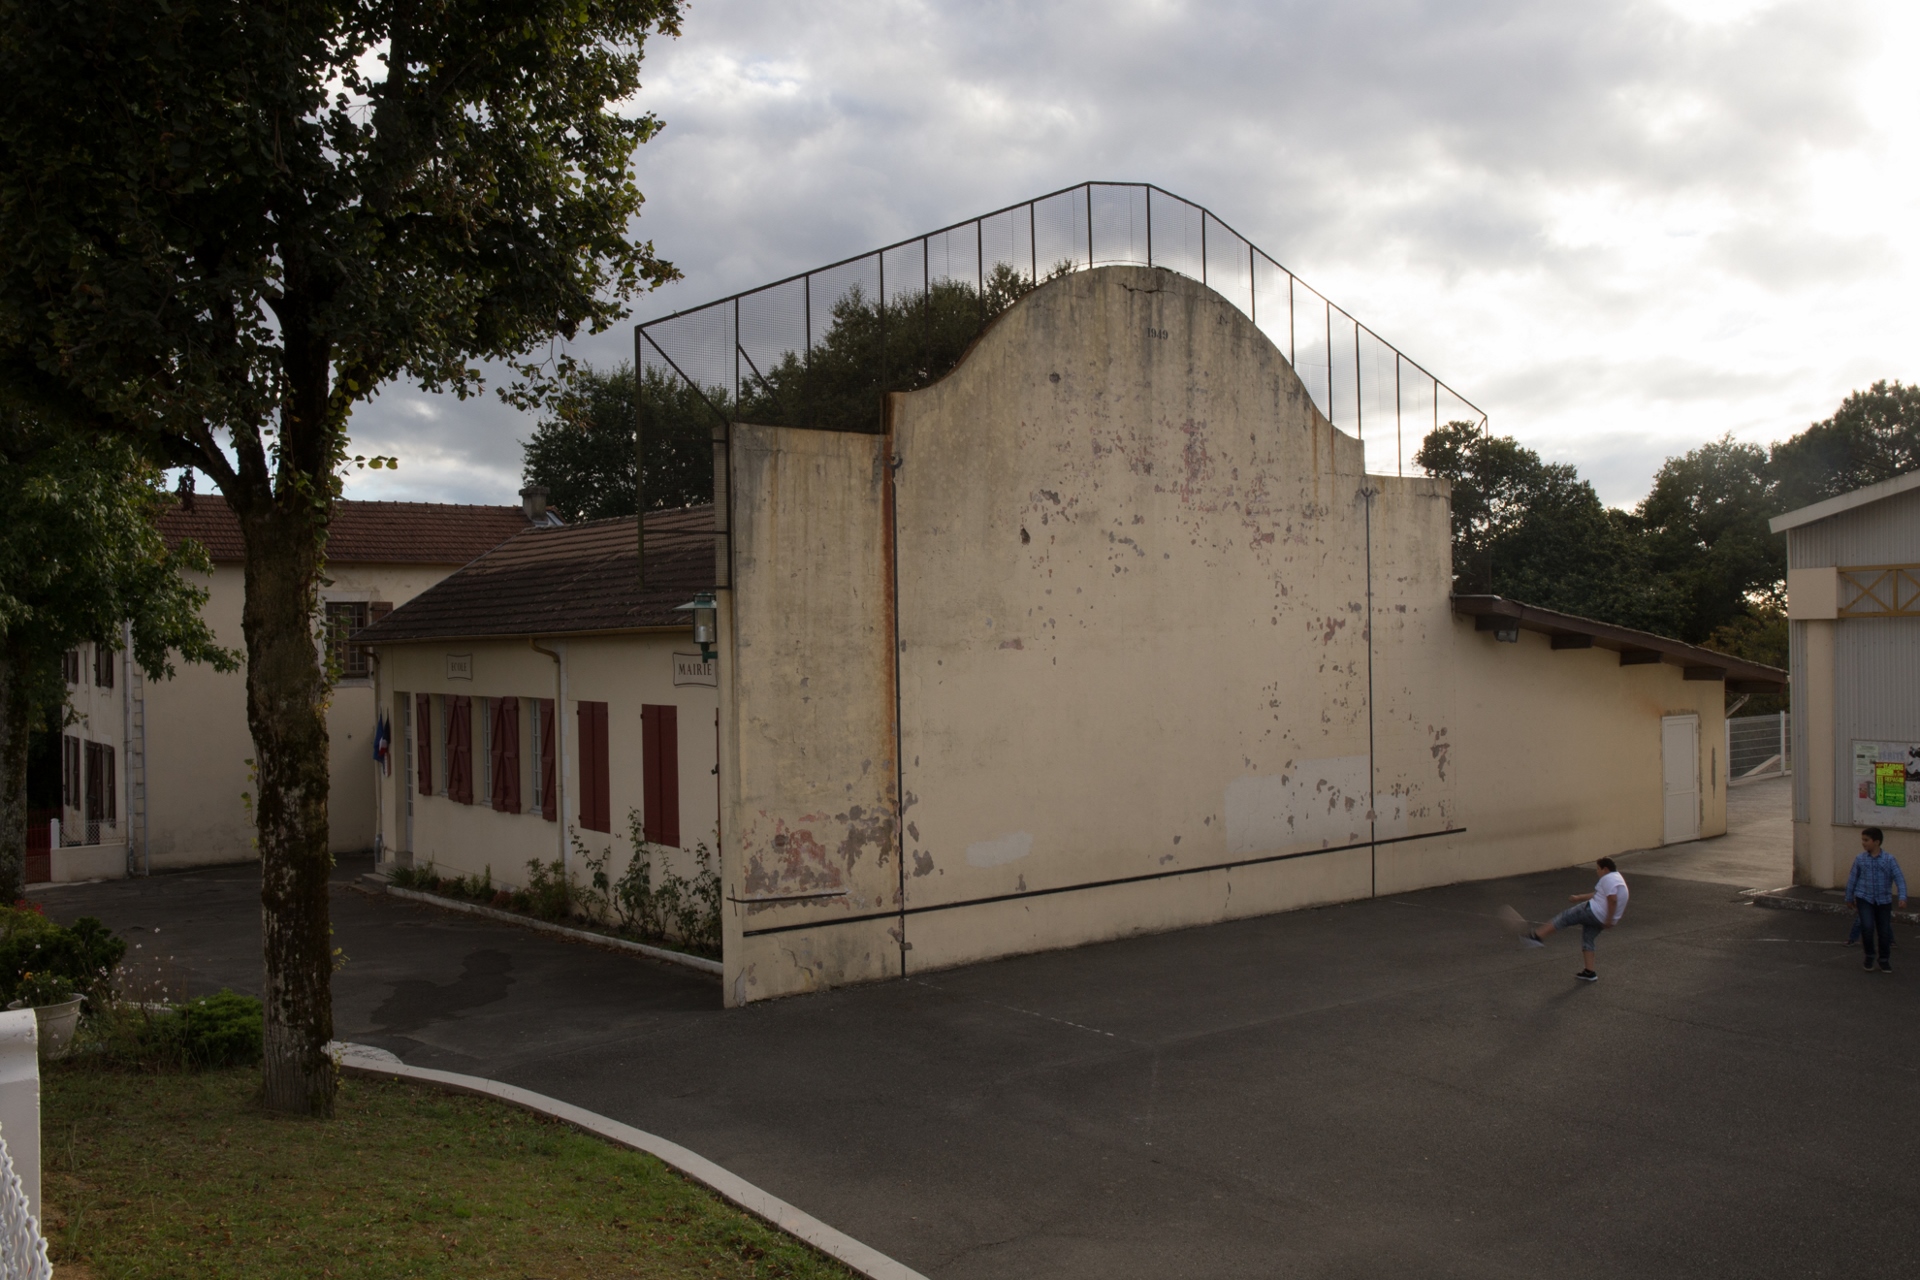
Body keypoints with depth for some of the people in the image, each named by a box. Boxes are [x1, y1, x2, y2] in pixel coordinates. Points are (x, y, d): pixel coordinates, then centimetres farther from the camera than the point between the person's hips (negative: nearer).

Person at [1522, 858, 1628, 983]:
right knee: (1587, 940, 15)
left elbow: (1612, 900, -25)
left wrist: (1609, 920, -24)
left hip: (1594, 912, -10)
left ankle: (1538, 936, -1)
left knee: (1565, 918, -2)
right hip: (1600, 919, 10)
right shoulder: (1617, 878, 21)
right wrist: (1579, 898, 32)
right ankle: (1590, 973, 11)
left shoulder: (1608, 878, -14)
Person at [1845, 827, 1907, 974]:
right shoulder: (1860, 859, 0)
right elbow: (1853, 878, 8)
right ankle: (1869, 956, 7)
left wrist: (1902, 897, -21)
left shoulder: (1889, 859, -5)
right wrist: (1849, 898, 14)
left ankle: (1884, 960, 27)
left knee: (1884, 931, 7)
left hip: (1883, 900, 0)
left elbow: (1899, 878, -9)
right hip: (1864, 899, 0)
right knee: (1867, 927, -15)